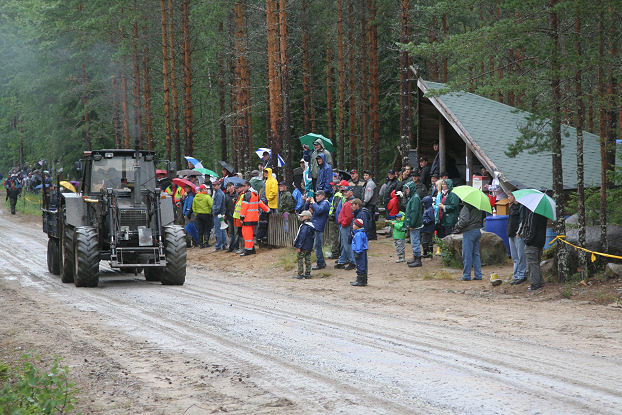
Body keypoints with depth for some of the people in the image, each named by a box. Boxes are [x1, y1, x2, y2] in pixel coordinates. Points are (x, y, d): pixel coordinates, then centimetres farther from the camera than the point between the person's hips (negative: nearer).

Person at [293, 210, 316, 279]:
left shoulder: (305, 226, -18)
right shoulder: (311, 226, 13)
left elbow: (302, 237, -21)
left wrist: (299, 246, -18)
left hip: (303, 247, -10)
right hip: (309, 248, 10)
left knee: (300, 259, -4)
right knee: (308, 260, 10)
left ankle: (300, 274, -4)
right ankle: (307, 274, 13)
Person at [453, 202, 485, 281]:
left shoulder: (466, 207, -15)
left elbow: (464, 220, -21)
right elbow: (483, 218, 18)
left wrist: (457, 226, -7)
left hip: (469, 231, -8)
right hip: (478, 231, 8)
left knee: (467, 254, -1)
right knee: (476, 254, 13)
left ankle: (466, 275, 1)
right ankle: (478, 275, 13)